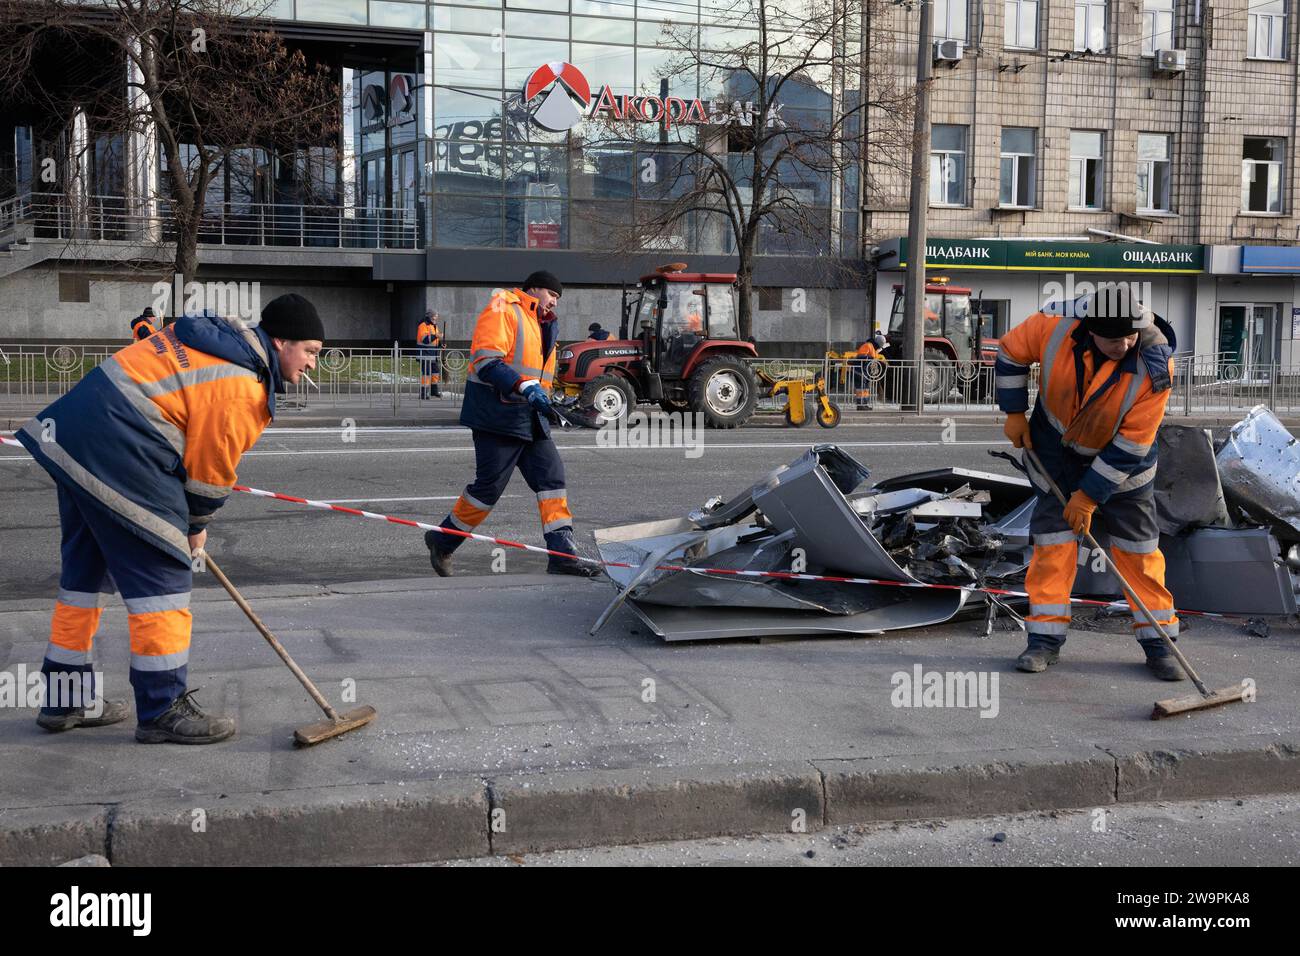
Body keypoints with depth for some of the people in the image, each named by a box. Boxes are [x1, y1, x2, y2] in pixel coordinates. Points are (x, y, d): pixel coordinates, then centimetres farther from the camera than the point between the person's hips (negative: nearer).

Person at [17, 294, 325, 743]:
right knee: (161, 575, -3)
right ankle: (163, 709, 2)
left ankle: (65, 697, 30)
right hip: (118, 457, -11)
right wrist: (195, 526, 12)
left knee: (87, 568, 19)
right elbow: (210, 470, -7)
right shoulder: (243, 389, -13)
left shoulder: (213, 335, 16)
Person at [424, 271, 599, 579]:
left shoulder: (540, 325, 23)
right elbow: (485, 361, -20)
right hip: (497, 416, -9)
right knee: (489, 486, -4)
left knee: (552, 476, -1)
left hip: (531, 420, 9)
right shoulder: (503, 311, -7)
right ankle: (442, 541, 15)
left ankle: (562, 555, -2)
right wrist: (525, 387, -27)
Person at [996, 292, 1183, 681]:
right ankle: (1046, 638, 6)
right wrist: (1014, 413, -3)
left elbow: (1131, 445, -24)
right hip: (1055, 445, 1)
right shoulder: (1055, 325, -27)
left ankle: (1157, 641, 11)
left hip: (1121, 454, -1)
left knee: (1138, 547, 1)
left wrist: (1089, 495, -20)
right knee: (1052, 537, -1)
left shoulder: (1155, 368, -30)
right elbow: (1011, 351, -5)